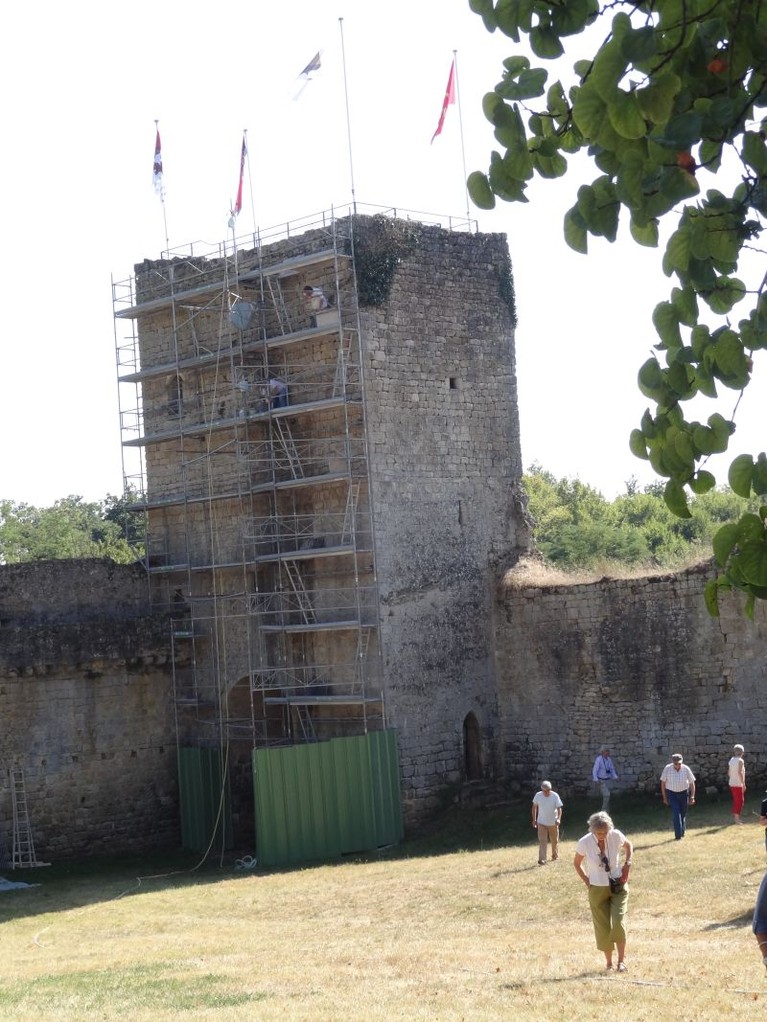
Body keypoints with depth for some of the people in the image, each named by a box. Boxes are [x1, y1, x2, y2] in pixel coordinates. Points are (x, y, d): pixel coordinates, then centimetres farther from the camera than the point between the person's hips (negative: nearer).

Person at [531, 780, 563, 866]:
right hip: (541, 823, 0)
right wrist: (534, 819, 5)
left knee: (555, 841, 15)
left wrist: (558, 819, -32)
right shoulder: (538, 795, -10)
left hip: (553, 823, 0)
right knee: (542, 841, -10)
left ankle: (555, 856, 36)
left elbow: (559, 808, -15)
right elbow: (534, 807, 5)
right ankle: (542, 859, -13)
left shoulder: (555, 796, -15)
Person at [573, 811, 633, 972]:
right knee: (603, 928, 4)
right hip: (597, 890, 0)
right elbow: (576, 863, 4)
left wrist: (627, 864, -2)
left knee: (618, 923, -13)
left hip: (618, 887, 0)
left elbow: (628, 845, 10)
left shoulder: (616, 836, -14)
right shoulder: (585, 843, -15)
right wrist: (587, 881, -3)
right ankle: (608, 961, 20)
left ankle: (621, 960, -1)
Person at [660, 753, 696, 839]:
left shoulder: (686, 769, -15)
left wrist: (692, 796, -10)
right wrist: (664, 797, -3)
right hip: (672, 793, -1)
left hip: (683, 793, 1)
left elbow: (692, 783, -5)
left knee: (683, 814, 11)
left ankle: (682, 833, 32)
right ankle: (678, 835, -13)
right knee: (676, 814, -13)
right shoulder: (667, 769, -15)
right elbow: (663, 782, -4)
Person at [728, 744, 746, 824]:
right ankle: (737, 818, -4)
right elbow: (740, 772, -21)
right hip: (738, 784, -7)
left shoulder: (731, 760, 9)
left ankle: (734, 817, 18)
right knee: (740, 800, -1)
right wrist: (743, 783, -18)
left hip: (732, 784, 7)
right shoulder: (740, 761, -13)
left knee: (735, 800, 15)